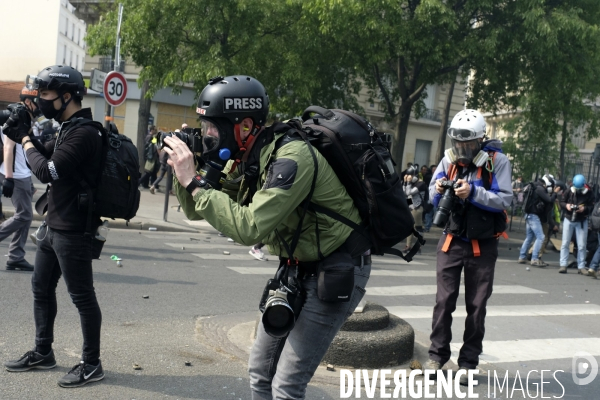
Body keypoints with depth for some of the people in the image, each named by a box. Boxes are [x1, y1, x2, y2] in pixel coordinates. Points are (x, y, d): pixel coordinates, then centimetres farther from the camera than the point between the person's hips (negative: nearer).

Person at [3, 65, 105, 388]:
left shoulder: (84, 133, -20)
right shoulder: (68, 129, 12)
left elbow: (46, 171, -23)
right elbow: (47, 153, 23)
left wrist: (26, 142, -7)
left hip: (72, 231, -10)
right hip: (53, 225, 10)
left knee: (81, 296, 0)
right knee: (41, 288, 18)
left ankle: (91, 364, 11)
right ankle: (43, 352, 32)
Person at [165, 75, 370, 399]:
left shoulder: (292, 158, -28)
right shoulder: (244, 157, -1)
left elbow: (249, 229, -35)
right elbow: (197, 211, 5)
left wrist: (194, 181, -29)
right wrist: (182, 172, -14)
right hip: (297, 268, 9)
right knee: (260, 371, 13)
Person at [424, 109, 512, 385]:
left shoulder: (497, 161, -12)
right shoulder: (449, 159, -2)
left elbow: (504, 200, -18)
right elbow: (433, 197, 4)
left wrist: (473, 192, -30)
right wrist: (438, 190, -18)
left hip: (482, 246, -2)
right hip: (452, 241, 2)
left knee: (476, 305, 6)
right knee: (444, 300, 3)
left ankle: (469, 361, 15)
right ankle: (438, 355, 13)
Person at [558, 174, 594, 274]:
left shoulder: (589, 193, -10)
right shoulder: (568, 192, -6)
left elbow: (592, 206, -8)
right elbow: (561, 202, 2)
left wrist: (585, 208, -27)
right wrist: (566, 205, -19)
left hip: (582, 221, -1)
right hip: (569, 220, 1)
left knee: (582, 245, 1)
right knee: (565, 243, 0)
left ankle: (581, 267, 8)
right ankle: (563, 265, 3)